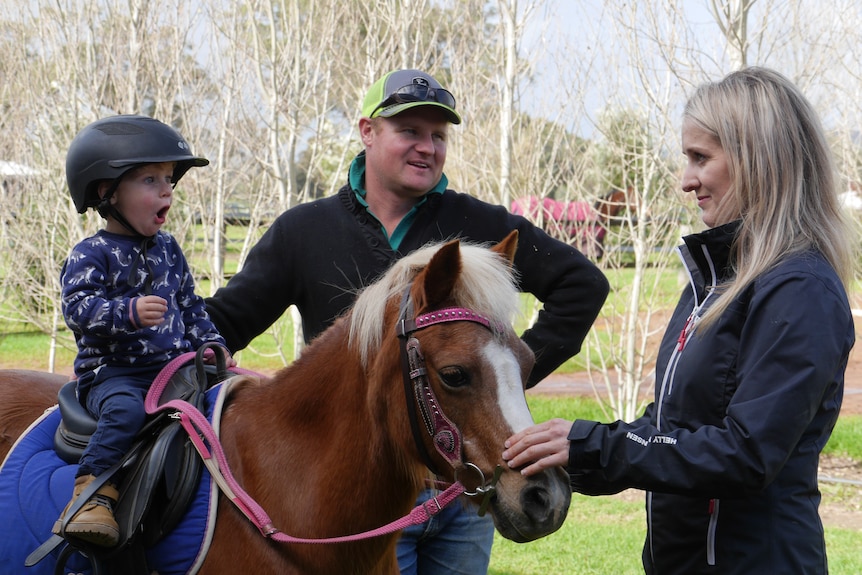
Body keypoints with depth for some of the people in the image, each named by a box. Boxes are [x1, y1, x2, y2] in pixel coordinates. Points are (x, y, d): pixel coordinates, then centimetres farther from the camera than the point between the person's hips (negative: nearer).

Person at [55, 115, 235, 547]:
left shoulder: (167, 249, 16)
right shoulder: (91, 255, -5)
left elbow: (191, 306, 23)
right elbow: (78, 308, -19)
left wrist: (211, 345, 10)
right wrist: (130, 312, -33)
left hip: (175, 365, 6)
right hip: (111, 371, -6)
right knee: (125, 409, -35)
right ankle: (92, 494, -34)